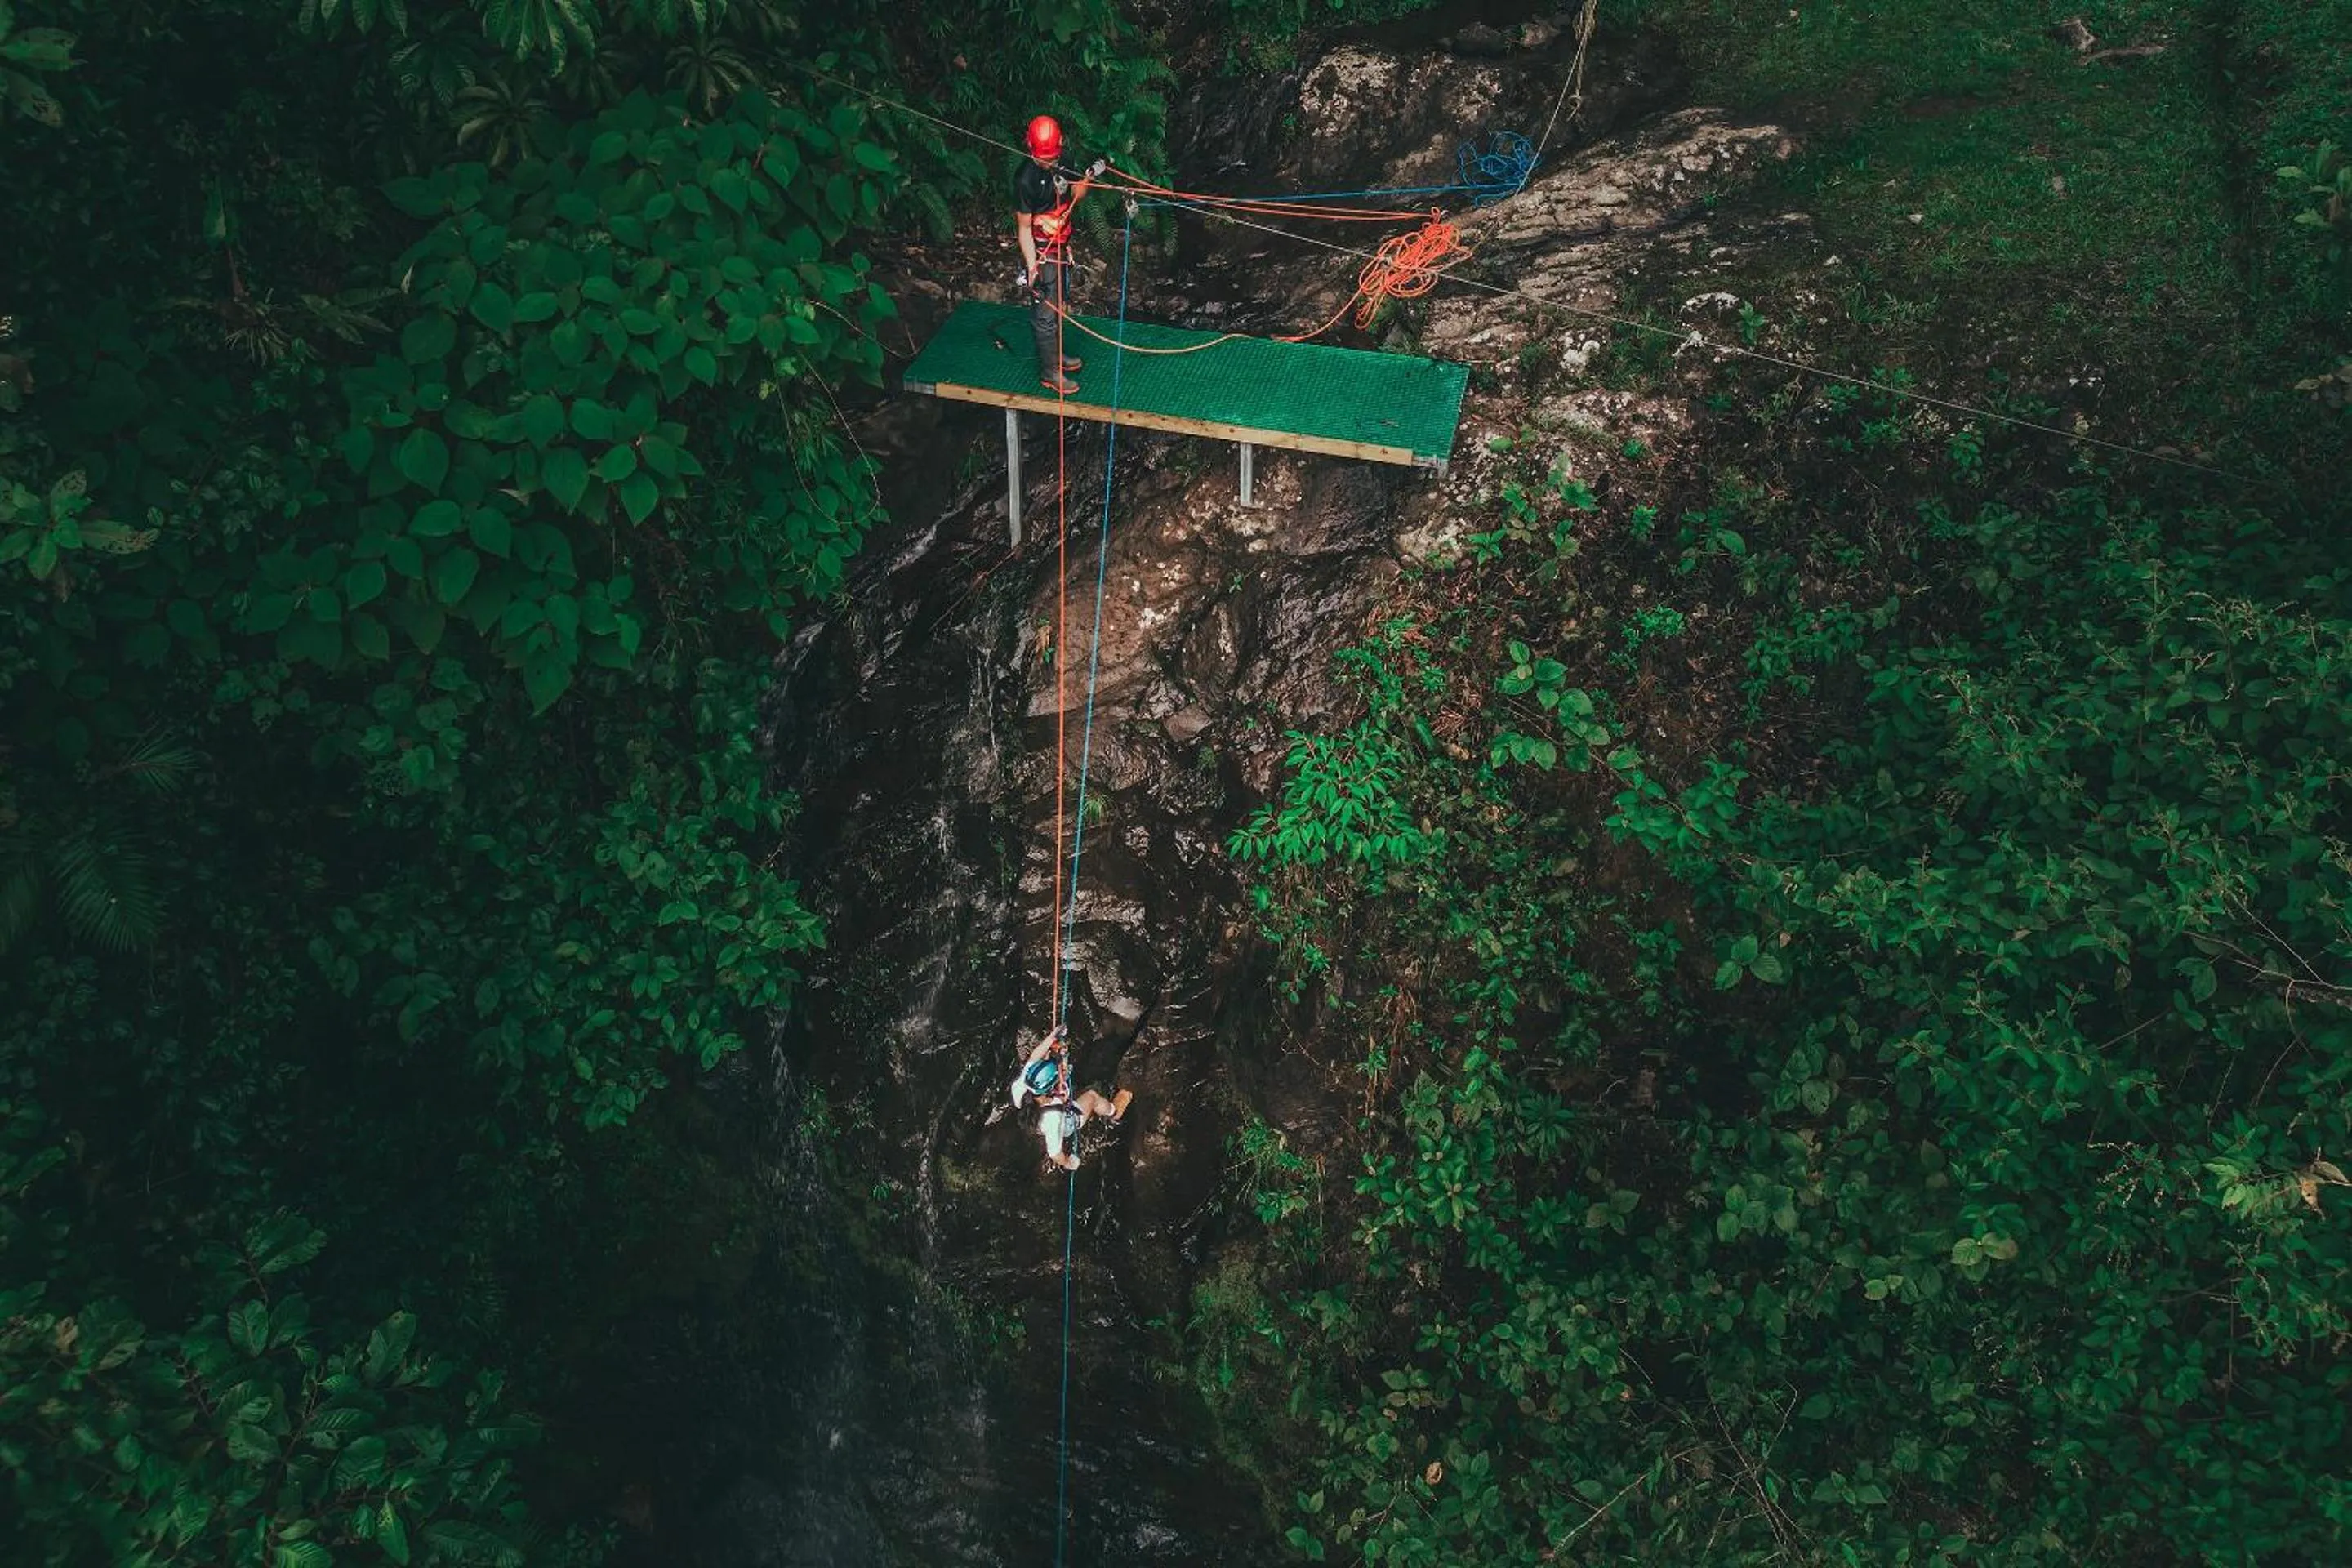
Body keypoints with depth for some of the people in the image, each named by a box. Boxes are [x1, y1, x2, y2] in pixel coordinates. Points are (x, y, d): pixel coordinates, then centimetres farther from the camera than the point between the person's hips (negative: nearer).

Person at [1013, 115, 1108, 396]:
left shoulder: (1059, 167, -3)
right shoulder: (1026, 179, -24)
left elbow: (1073, 197, 10)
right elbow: (1024, 227, -21)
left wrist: (1089, 176, -11)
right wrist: (1032, 267, -25)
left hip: (1061, 248, 8)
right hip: (1041, 254, -8)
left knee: (1059, 306, 23)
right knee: (1045, 313, 2)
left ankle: (1056, 355, 42)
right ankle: (1049, 373, 13)